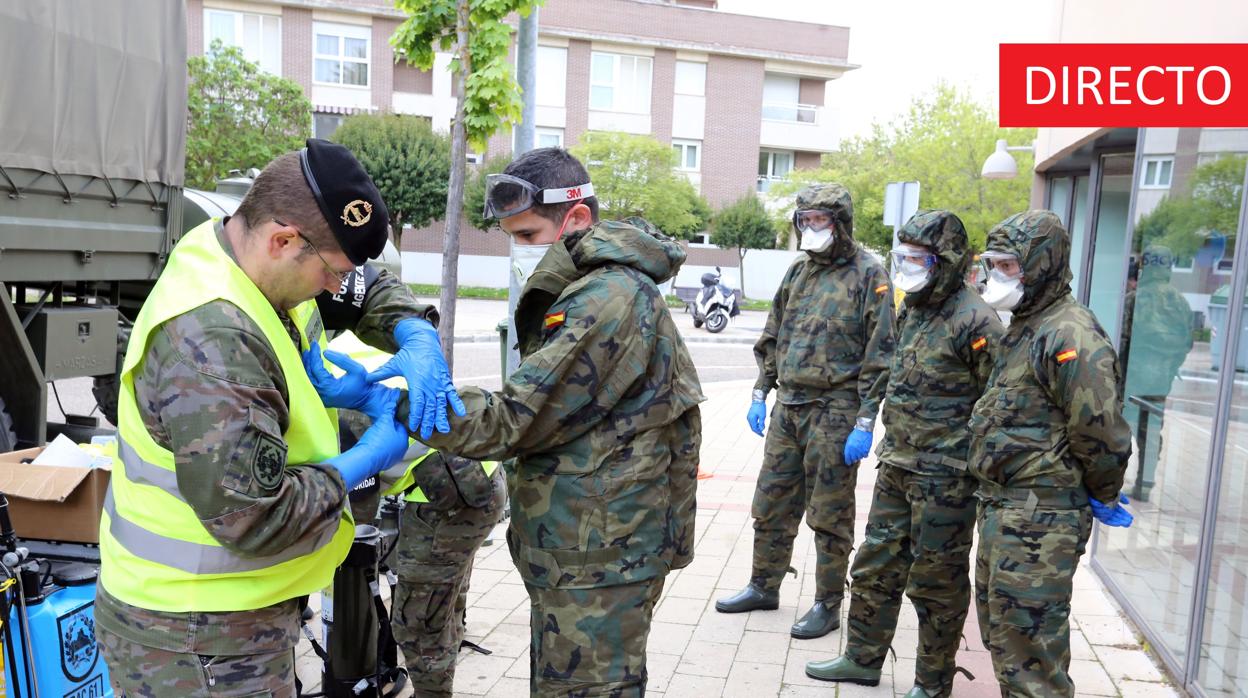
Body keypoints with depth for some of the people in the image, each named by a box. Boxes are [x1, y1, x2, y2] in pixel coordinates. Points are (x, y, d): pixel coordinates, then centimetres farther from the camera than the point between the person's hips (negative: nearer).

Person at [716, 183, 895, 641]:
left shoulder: (868, 275, -7)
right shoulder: (799, 272, 13)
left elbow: (879, 354, -11)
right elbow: (772, 339, 18)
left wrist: (865, 422, -15)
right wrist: (760, 394, 11)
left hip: (835, 412, -6)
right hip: (788, 407, 6)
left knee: (830, 516, 4)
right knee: (771, 504, 14)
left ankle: (828, 605, 19)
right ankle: (764, 587, 30)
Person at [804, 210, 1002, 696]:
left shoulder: (973, 321, -17)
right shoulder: (912, 311, 10)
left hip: (944, 477, -8)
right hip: (897, 466, 9)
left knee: (936, 583, 7)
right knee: (876, 566, 17)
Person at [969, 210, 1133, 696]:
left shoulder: (1070, 335, -19)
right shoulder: (1024, 327, 14)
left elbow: (1099, 430, -21)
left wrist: (1104, 497, -6)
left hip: (1039, 518, -10)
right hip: (1000, 506, 10)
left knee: (1028, 639, -1)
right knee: (1000, 629, 21)